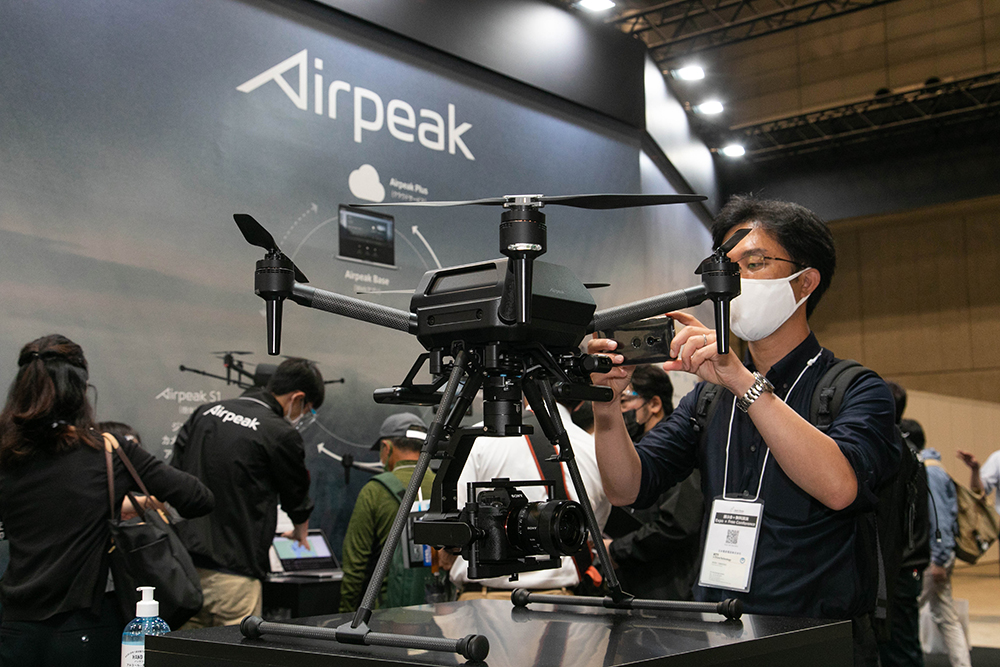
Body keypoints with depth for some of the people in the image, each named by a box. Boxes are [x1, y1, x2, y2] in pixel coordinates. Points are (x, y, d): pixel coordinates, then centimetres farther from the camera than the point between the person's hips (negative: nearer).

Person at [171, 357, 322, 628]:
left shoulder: (205, 412, 11)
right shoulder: (281, 435, -8)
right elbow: (297, 500, 8)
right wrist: (301, 534, 30)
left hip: (183, 563, 7)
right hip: (233, 572, -7)